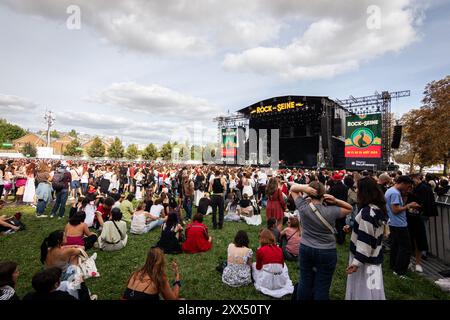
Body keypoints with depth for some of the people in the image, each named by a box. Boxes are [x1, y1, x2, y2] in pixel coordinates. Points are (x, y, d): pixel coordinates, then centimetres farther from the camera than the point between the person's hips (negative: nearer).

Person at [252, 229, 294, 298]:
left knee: (254, 265, 23)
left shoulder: (260, 250, -6)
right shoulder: (279, 249, 3)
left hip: (266, 283, -3)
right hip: (280, 283, 3)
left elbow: (258, 267, 6)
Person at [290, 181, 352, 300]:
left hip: (305, 249, 2)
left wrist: (304, 188, -19)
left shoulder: (303, 207, -11)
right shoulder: (331, 211, -16)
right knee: (322, 287, 10)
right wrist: (336, 201, -14)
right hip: (326, 252, -2)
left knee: (305, 283, 16)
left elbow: (293, 188, 0)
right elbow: (350, 208, 3)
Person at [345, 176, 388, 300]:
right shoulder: (379, 209, 2)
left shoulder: (367, 212, -25)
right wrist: (352, 227, 23)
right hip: (374, 256, 8)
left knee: (362, 290, 7)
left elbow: (365, 240, -25)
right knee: (370, 288, 20)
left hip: (365, 259, -8)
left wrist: (357, 262, -21)